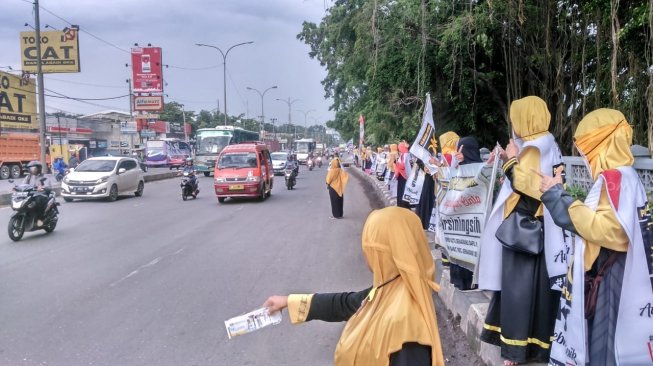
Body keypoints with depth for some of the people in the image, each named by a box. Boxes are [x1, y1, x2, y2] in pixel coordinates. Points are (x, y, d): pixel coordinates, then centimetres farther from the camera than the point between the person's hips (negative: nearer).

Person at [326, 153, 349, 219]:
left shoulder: (331, 171, -17)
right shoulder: (340, 170, -6)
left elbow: (329, 180, -13)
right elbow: (346, 176, -13)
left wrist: (328, 184, 4)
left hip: (333, 187, -4)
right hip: (339, 187, 4)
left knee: (334, 201, 5)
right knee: (339, 201, 12)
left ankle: (335, 215, 8)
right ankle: (340, 214, 17)